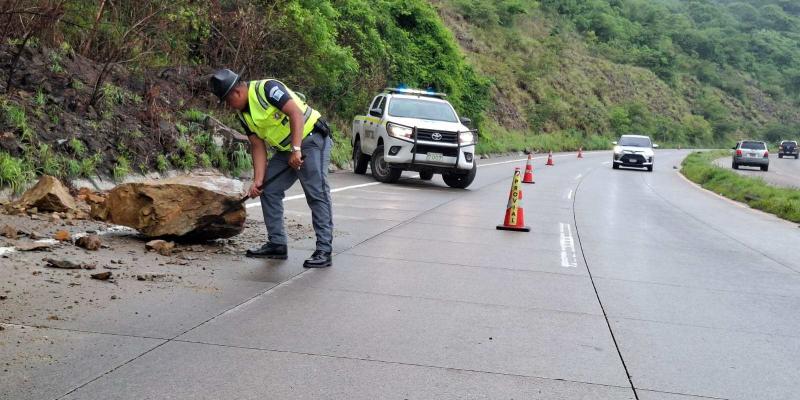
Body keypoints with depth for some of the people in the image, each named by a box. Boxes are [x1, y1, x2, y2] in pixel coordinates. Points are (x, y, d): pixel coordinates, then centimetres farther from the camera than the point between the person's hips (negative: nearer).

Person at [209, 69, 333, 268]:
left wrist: (296, 150, -31)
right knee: (268, 190, 5)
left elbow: (296, 114, -26)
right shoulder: (244, 115, 6)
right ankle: (277, 244, 13)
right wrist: (258, 180, -5)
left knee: (317, 194, -13)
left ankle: (324, 251, -13)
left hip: (311, 140, -9)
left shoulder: (267, 88, -19)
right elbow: (258, 146, 5)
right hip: (285, 149, 9)